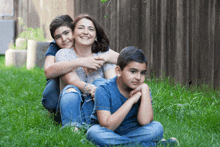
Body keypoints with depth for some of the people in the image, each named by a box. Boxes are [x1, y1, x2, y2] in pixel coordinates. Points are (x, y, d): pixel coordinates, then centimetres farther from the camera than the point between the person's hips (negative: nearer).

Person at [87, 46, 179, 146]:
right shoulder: (104, 90, -18)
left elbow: (144, 122, -23)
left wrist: (145, 89, -24)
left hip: (132, 131, 1)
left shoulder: (140, 89, -8)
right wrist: (131, 100, -27)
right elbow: (107, 127, -28)